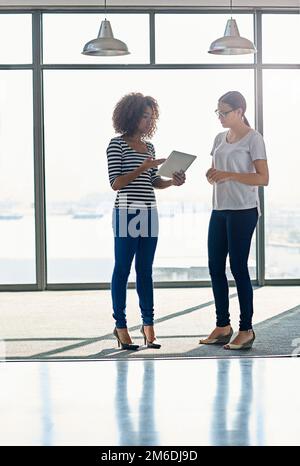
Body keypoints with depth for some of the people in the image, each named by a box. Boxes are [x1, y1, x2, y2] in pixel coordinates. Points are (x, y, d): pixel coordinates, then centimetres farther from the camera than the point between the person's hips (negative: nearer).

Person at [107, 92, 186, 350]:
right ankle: (121, 326, 7)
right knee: (122, 270, 0)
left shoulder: (149, 147, 14)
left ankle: (148, 324, 14)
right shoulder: (117, 144, -5)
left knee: (145, 271, 9)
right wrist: (142, 168, -20)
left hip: (149, 213, 6)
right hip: (127, 213, -6)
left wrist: (173, 181, -3)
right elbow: (115, 183, -10)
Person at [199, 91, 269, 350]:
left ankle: (246, 330, 2)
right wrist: (211, 175, -3)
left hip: (243, 211, -7)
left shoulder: (253, 138, -7)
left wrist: (230, 175, -22)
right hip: (219, 210, 7)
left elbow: (263, 178, -12)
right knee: (215, 268, 7)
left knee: (238, 268, -6)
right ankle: (223, 326, 17)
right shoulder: (220, 139, 15)